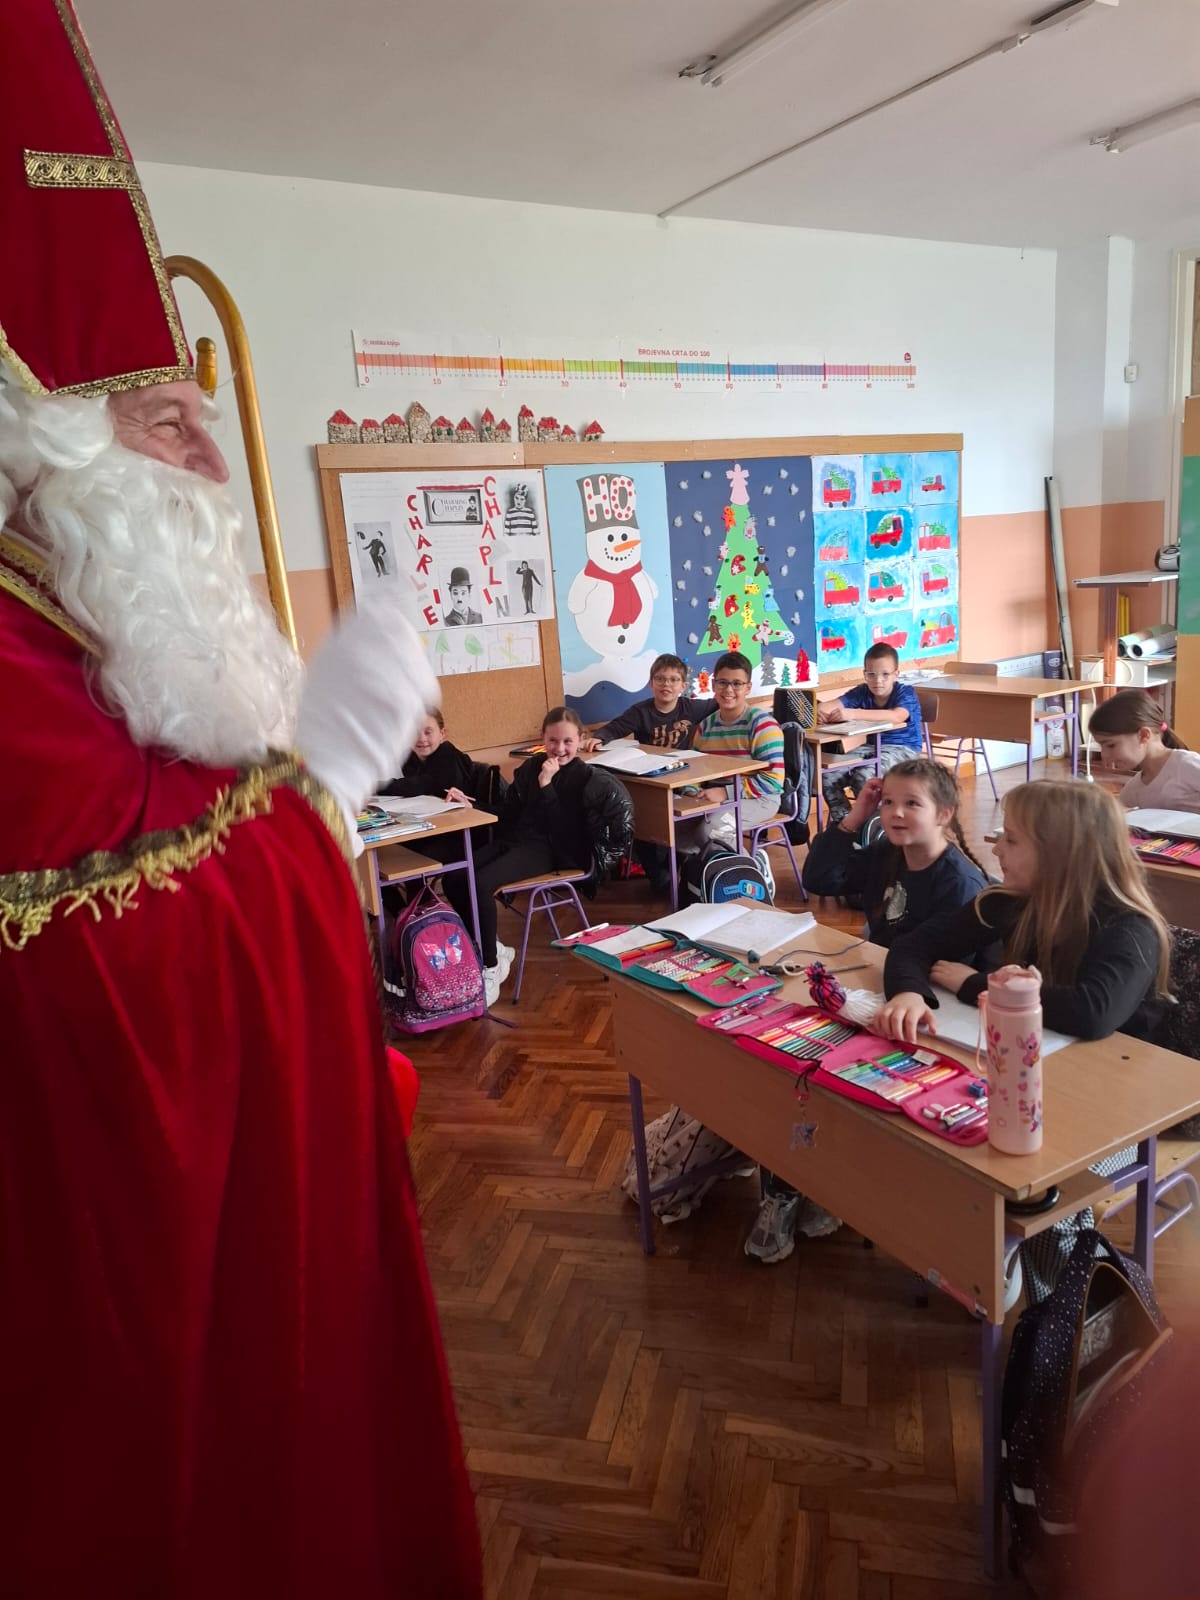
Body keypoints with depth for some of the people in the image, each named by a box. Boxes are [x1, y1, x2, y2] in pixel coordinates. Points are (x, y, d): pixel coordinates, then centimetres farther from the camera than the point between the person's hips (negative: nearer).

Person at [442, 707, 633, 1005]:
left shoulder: (586, 778, -6)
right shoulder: (530, 767, 11)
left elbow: (562, 829, -16)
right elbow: (509, 811, 16)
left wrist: (546, 786, -21)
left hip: (548, 849, -6)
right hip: (514, 839, 6)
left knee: (479, 884, -29)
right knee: (452, 880, -16)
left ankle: (491, 966, -13)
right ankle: (489, 949, 2)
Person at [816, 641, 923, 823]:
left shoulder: (906, 692, -13)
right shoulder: (862, 692, 0)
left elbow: (896, 716, -36)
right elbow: (831, 705, -13)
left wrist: (853, 714, -47)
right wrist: (820, 710, -41)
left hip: (903, 748, -5)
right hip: (872, 746, 5)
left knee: (864, 776, -33)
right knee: (828, 777, -17)